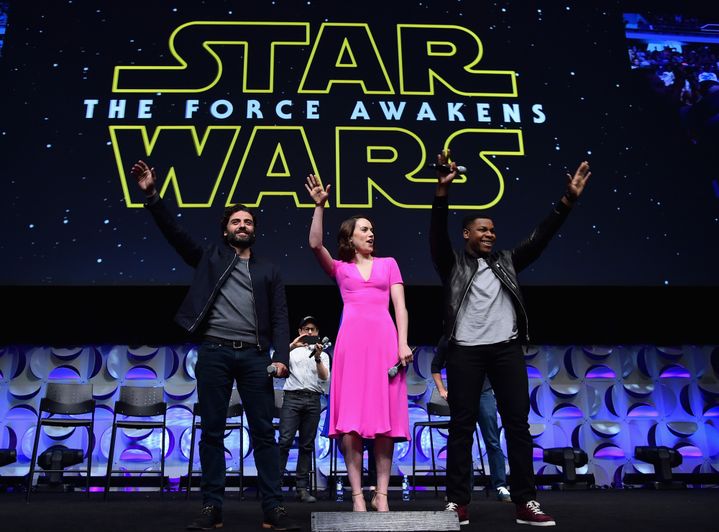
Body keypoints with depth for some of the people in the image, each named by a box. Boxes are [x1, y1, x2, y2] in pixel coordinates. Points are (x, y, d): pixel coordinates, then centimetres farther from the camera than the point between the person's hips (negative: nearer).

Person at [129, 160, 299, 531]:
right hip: (214, 352, 0)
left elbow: (280, 318, 8)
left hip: (254, 355, 0)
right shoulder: (210, 257, 15)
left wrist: (281, 357, -5)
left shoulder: (269, 271, 15)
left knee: (264, 433, 0)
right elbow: (174, 232, 6)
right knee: (212, 432, 3)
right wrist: (152, 195, -5)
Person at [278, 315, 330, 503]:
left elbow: (324, 377, 3)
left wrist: (318, 358, -13)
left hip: (313, 399, 2)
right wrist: (292, 345, -18)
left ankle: (302, 488, 3)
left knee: (307, 444, 1)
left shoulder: (323, 355, 19)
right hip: (292, 397, -2)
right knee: (285, 440, -13)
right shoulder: (292, 349, 17)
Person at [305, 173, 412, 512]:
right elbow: (315, 244, -1)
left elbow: (400, 306, 9)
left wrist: (403, 343, -3)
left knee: (385, 419, -1)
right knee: (351, 421, -5)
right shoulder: (339, 268, 17)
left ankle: (381, 494, 6)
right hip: (351, 340, 0)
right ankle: (357, 494, 2)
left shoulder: (388, 264, 18)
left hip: (384, 339, 1)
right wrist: (319, 206, -8)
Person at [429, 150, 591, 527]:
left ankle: (525, 502, 6)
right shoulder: (452, 264, 8)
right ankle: (457, 502, 5)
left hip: (507, 349, 3)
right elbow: (438, 233, -7)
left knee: (517, 423, 1)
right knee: (462, 425, 0)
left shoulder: (507, 262, 17)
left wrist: (567, 200, 2)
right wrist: (443, 190, -21)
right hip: (465, 351, -3)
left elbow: (540, 237, 11)